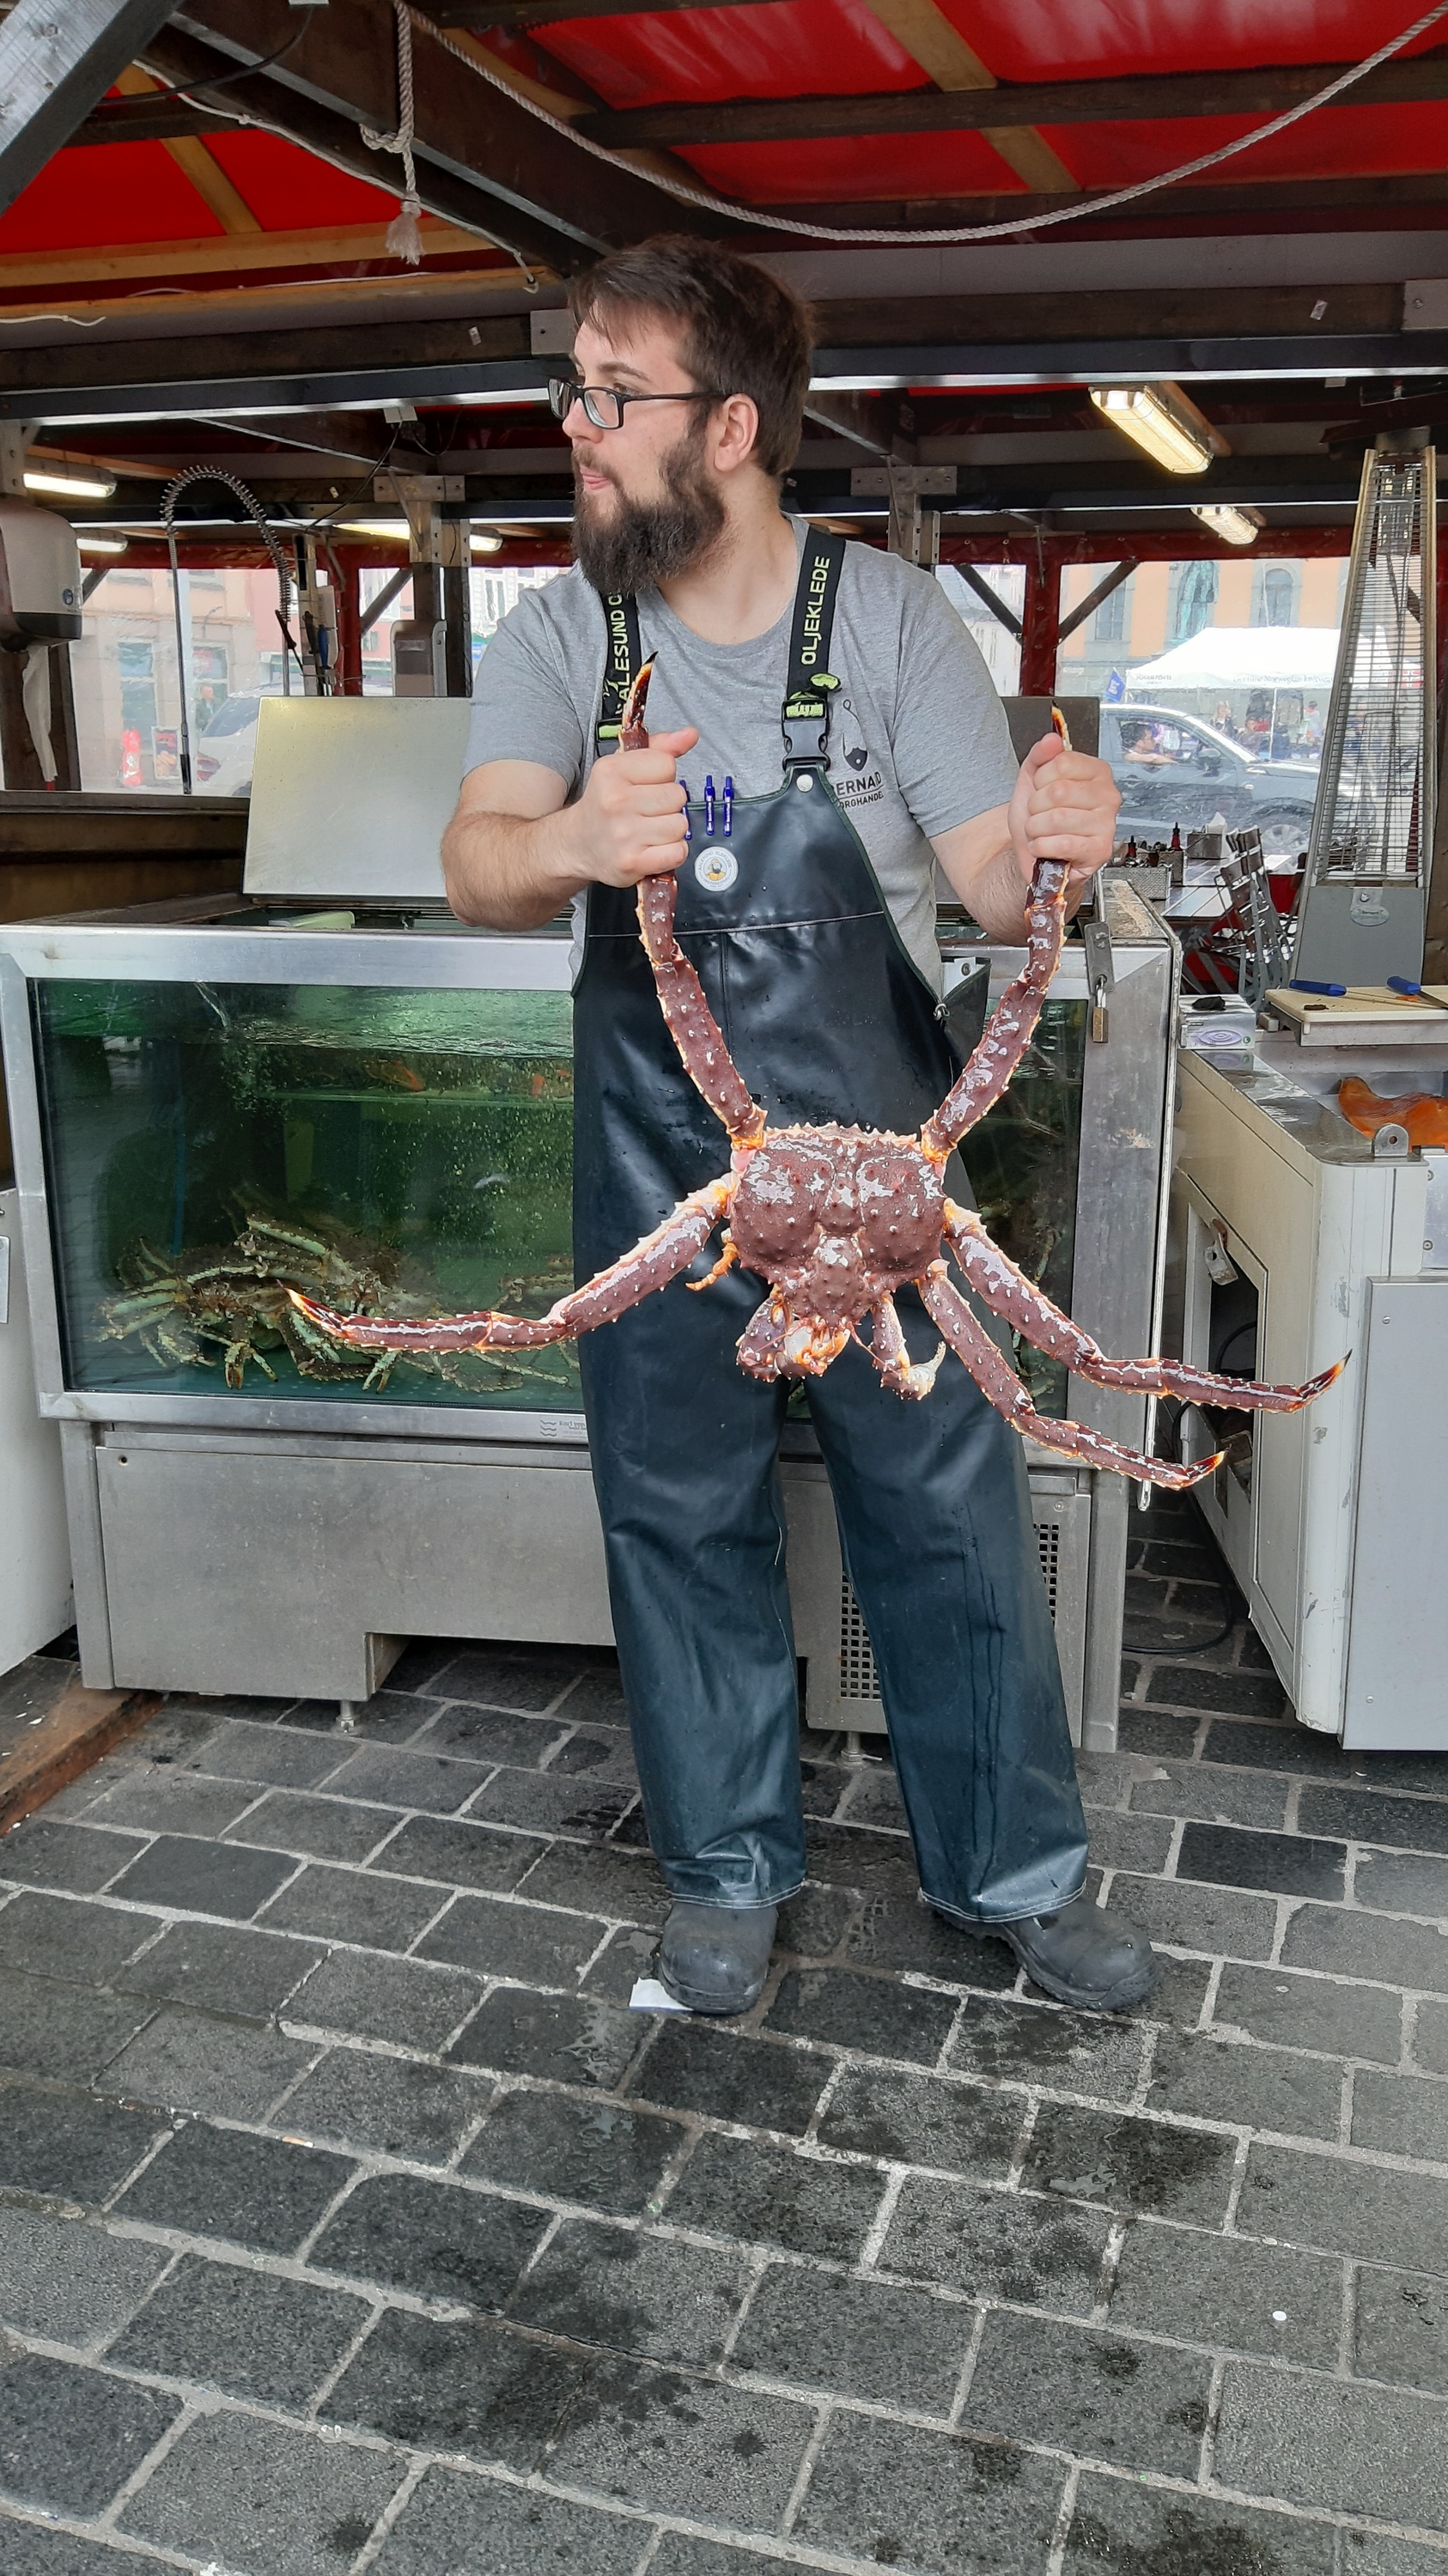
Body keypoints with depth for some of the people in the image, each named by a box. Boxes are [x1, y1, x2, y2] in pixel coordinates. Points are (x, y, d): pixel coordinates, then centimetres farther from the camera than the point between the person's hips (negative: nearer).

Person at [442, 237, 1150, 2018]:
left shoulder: (887, 615, -6)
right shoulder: (559, 635, -2)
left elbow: (996, 885, -8)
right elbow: (479, 871, -18)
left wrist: (1058, 848, -33)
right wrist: (569, 843, -42)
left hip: (882, 1151, -1)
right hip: (660, 1164, 2)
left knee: (953, 1512, 7)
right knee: (682, 1522, 11)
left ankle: (1010, 1869, 28)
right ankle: (727, 1865, 31)